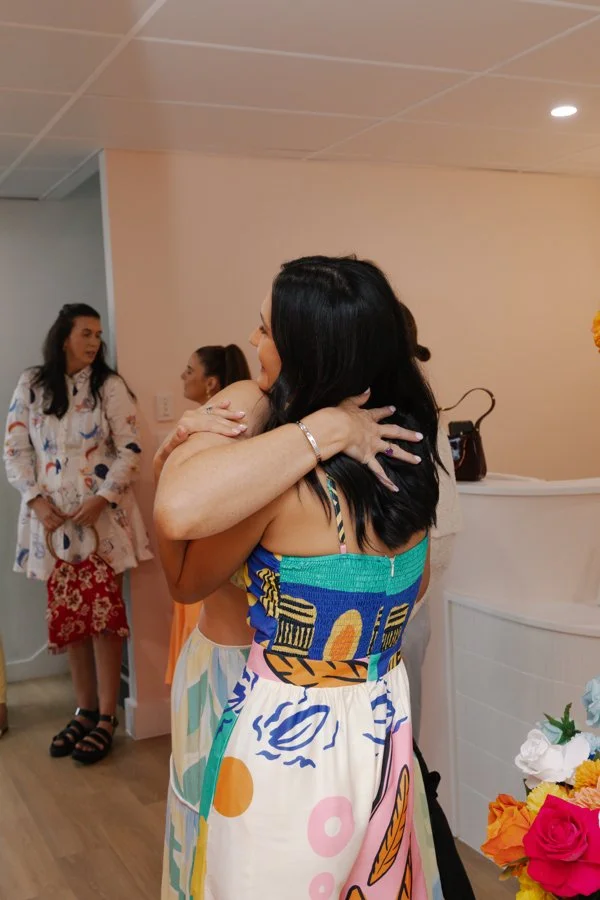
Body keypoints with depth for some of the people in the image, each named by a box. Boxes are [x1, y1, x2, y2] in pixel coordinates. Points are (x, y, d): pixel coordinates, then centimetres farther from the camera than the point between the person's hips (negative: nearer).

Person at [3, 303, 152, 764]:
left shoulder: (110, 386, -1)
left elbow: (130, 450, -5)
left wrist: (100, 499, -15)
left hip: (102, 515, -2)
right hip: (52, 517, 3)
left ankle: (106, 717, 9)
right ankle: (84, 711, 21)